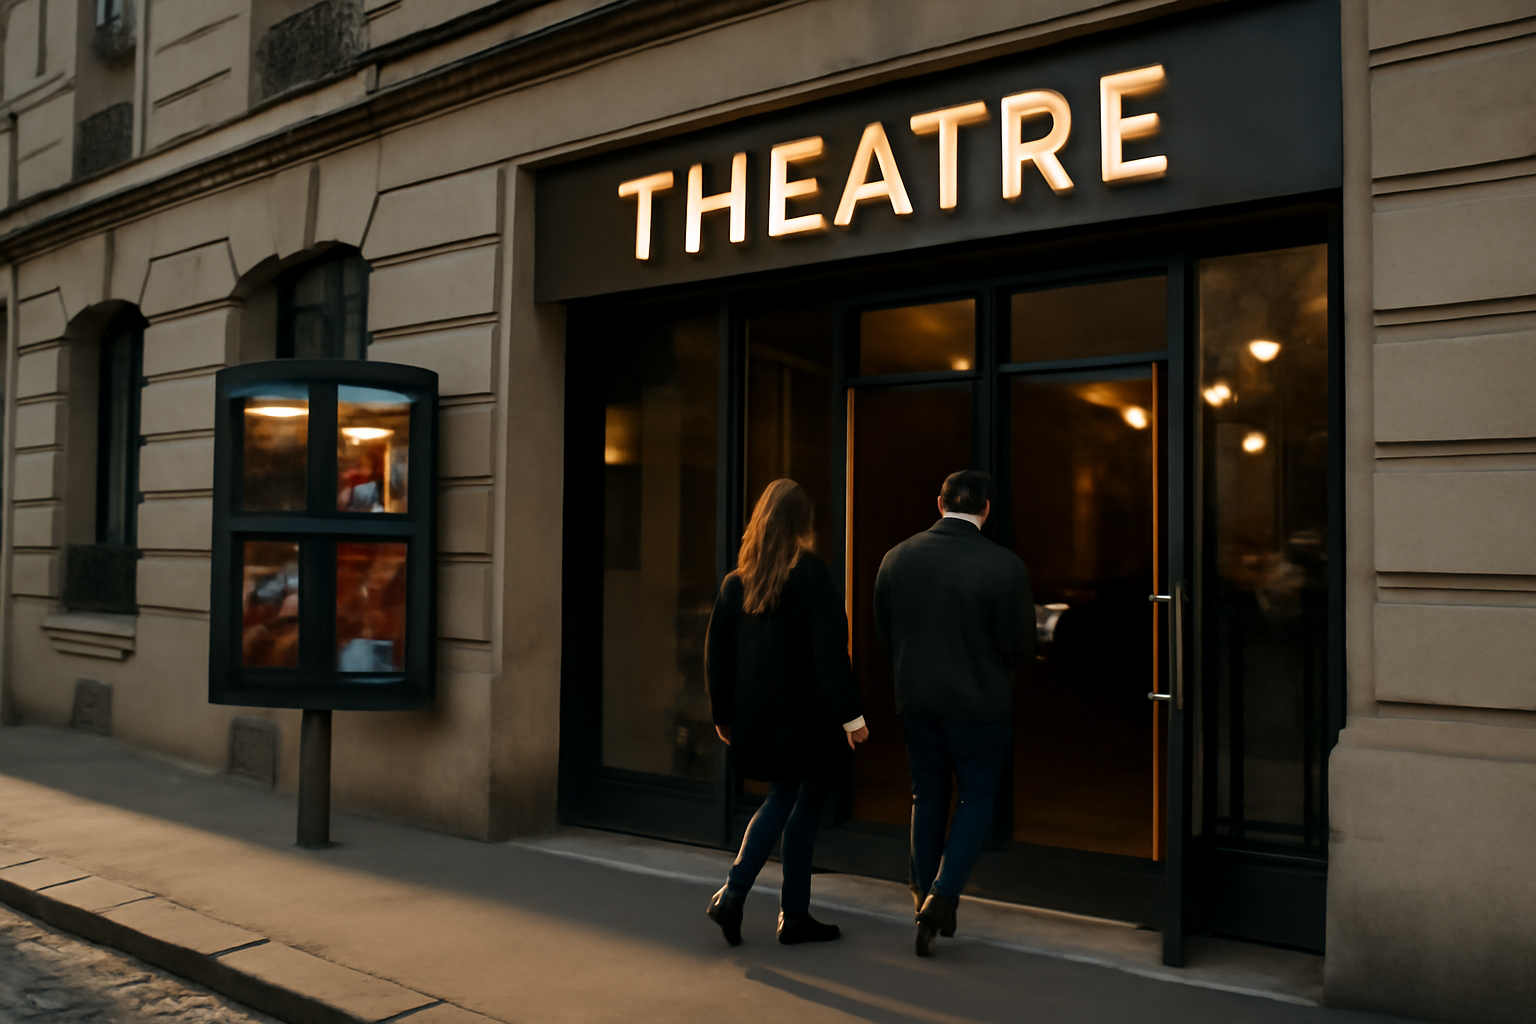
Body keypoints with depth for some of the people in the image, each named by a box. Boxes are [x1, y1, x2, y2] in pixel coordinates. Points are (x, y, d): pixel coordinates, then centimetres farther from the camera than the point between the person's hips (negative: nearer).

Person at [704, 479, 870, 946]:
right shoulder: (811, 575, -13)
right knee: (805, 806, 8)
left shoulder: (736, 581, 4)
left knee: (782, 798, 20)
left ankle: (733, 892, 7)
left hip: (756, 716, 6)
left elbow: (716, 651, 8)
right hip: (805, 715, -5)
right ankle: (794, 916, 16)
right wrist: (851, 714, -13)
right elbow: (829, 650, -17)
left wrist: (723, 714, 17)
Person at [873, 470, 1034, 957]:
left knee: (927, 797, 17)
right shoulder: (1005, 566, -16)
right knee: (977, 798, 10)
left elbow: (884, 633, 6)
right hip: (980, 703, -4)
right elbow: (1021, 649, -9)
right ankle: (943, 895, -2)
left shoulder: (896, 558, -4)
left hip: (916, 700, 4)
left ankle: (926, 895, 25)